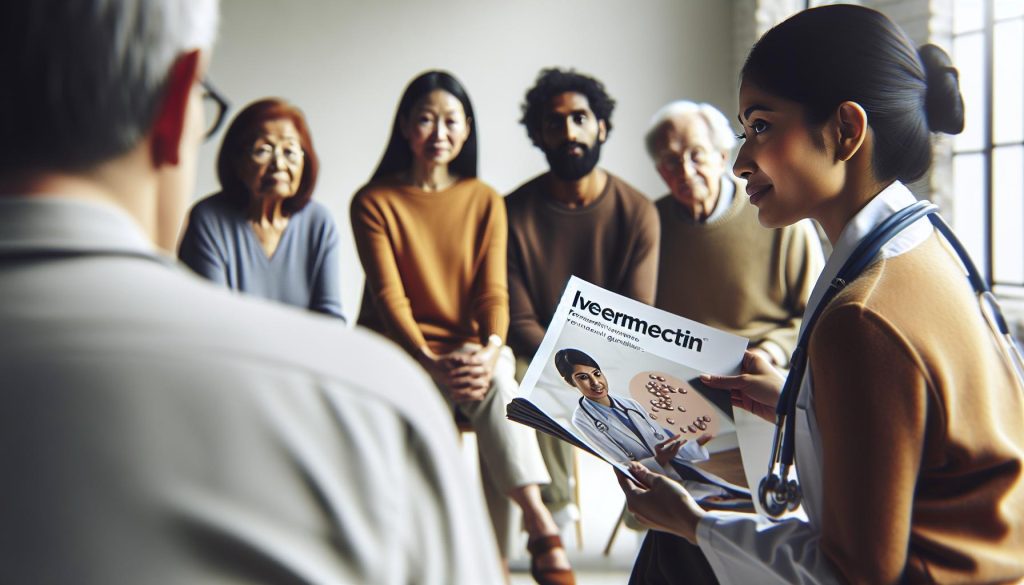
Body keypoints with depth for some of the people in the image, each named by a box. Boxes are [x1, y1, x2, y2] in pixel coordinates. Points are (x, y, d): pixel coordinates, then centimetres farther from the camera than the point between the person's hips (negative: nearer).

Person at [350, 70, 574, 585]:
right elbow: (389, 297, -9)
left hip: (470, 352, 3)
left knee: (496, 382, -32)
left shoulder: (485, 201, 10)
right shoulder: (373, 202, 2)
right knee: (494, 389, -31)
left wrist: (489, 351, -22)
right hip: (399, 350, -2)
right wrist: (431, 362, -24)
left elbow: (493, 291, -1)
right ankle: (541, 527, -36)